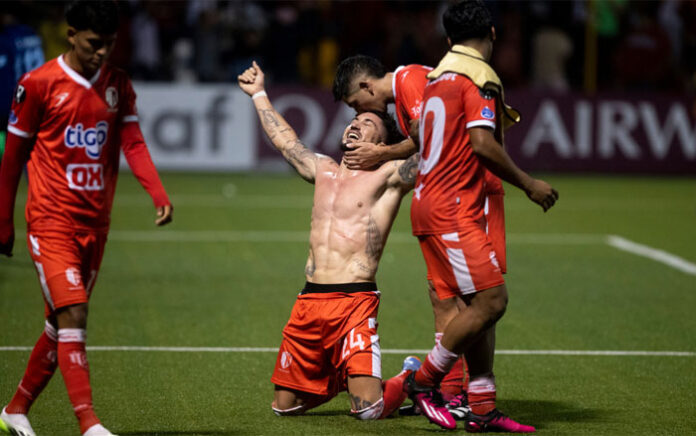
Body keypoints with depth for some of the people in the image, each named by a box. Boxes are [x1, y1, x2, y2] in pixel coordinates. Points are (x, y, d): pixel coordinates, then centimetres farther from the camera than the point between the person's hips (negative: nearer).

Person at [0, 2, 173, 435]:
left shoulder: (119, 86, 8)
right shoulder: (39, 83, -6)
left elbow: (133, 143, -3)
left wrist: (159, 194, -20)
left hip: (95, 223, 5)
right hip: (51, 220, -5)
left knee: (62, 324, 11)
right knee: (72, 317, -16)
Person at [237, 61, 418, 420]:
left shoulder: (388, 176, 3)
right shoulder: (323, 170, 20)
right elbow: (285, 141, 36)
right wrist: (259, 94, 45)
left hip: (355, 301, -6)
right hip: (309, 301, 6)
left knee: (369, 410, -16)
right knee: (284, 406, 9)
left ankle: (410, 381, 17)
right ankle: (337, 379, 37)